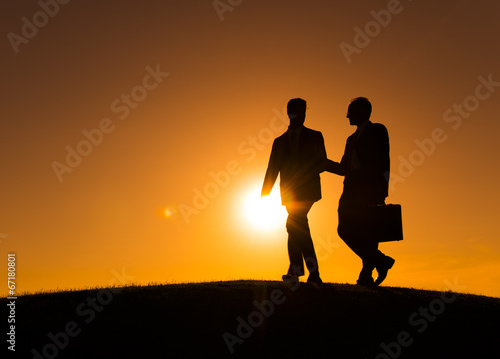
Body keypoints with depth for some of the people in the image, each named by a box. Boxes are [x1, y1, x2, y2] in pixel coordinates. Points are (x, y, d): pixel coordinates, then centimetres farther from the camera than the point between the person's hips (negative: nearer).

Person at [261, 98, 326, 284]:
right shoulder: (279, 141, 17)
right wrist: (264, 194, 3)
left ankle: (295, 270, -11)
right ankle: (313, 272, 12)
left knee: (294, 225, -19)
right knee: (299, 228, 4)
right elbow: (272, 169, 13)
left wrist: (305, 176, -18)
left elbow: (321, 163, 1)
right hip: (289, 192, 3)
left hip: (307, 190, -3)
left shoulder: (315, 136, 10)